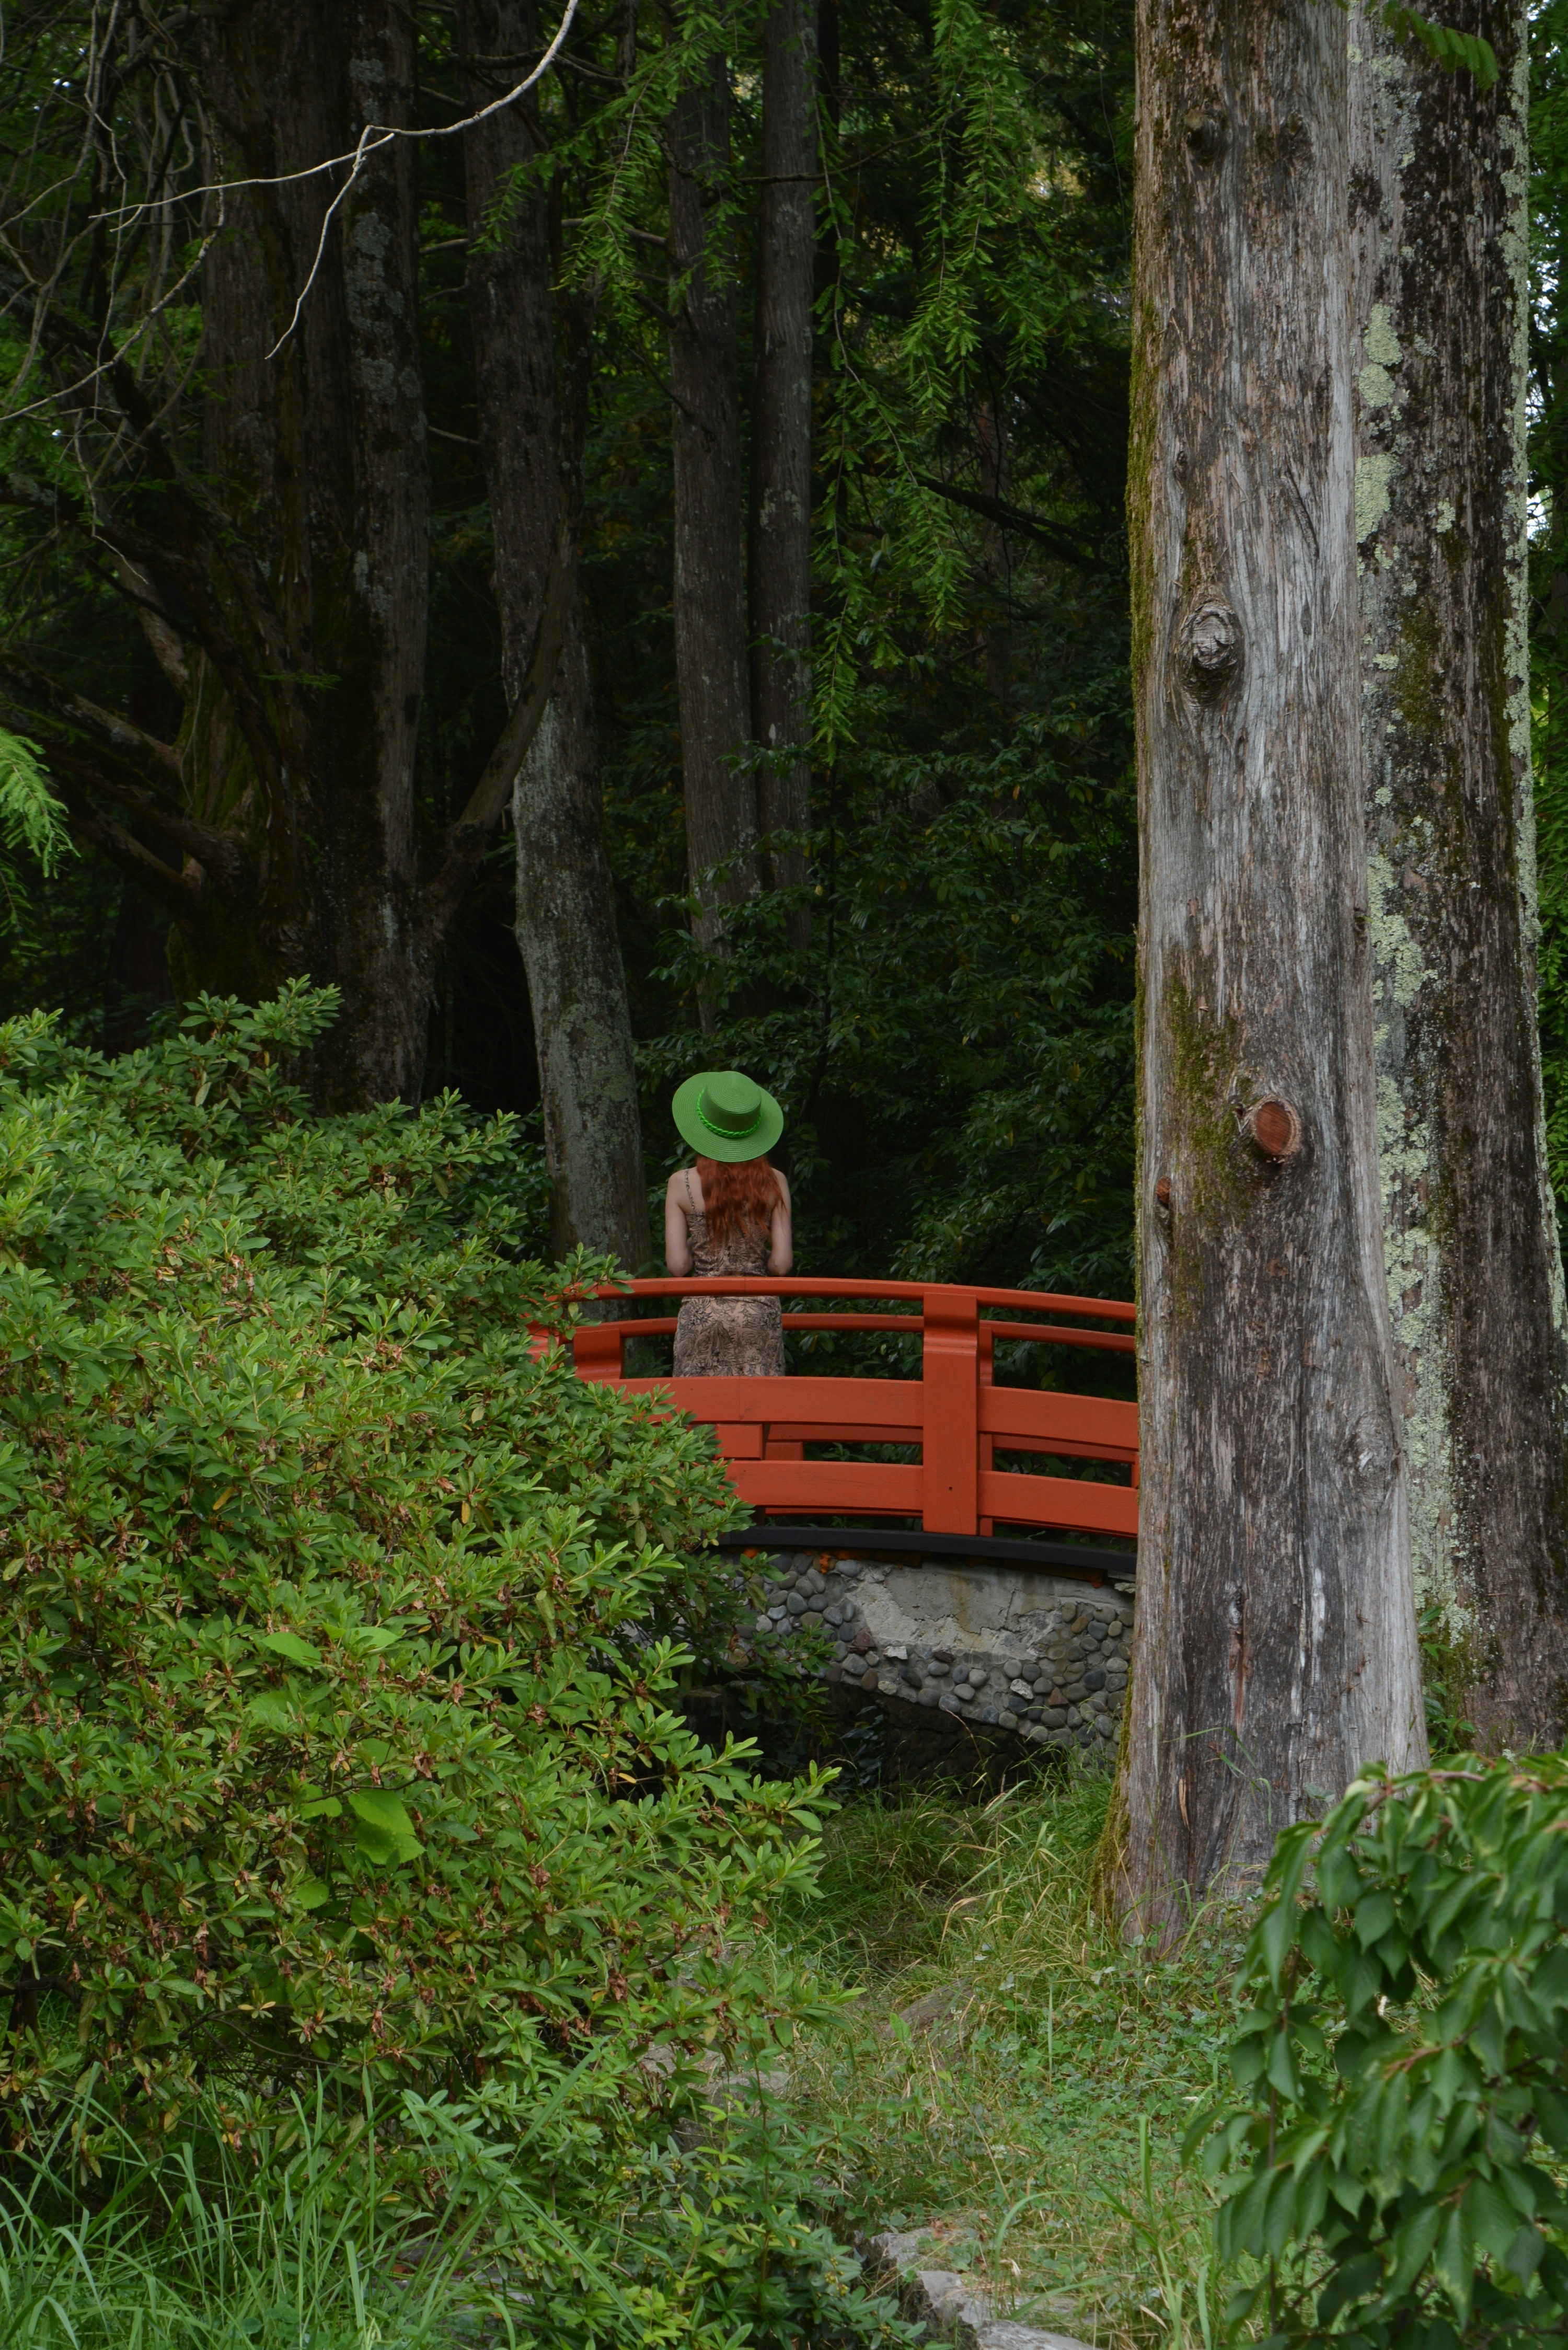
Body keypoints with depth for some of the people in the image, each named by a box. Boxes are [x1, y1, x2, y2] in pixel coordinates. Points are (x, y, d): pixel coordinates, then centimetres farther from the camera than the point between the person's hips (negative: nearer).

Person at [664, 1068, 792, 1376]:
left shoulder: (682, 1184, -3)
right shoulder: (773, 1183, 0)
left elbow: (677, 1264, -5)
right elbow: (782, 1262, -3)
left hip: (701, 1312, -1)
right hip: (759, 1312, 1)